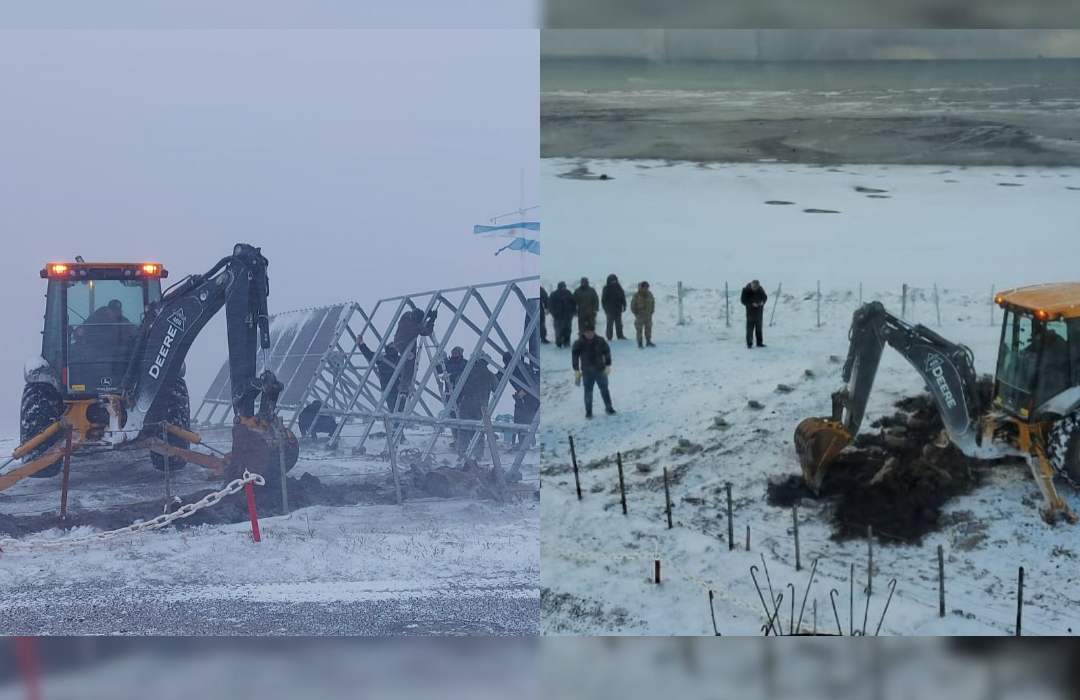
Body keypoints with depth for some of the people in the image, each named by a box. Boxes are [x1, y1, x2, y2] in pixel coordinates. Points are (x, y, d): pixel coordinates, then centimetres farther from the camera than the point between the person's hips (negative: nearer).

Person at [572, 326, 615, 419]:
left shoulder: (600, 341, -6)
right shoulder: (579, 343, -9)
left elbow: (607, 352, 4)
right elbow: (575, 356, -1)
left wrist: (608, 365, -1)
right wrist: (576, 370, -1)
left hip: (600, 370, 1)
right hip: (587, 372, -1)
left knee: (604, 389, 10)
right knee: (588, 392, 3)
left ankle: (608, 407, 23)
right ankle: (588, 411, 15)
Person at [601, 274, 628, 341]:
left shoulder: (618, 287, 6)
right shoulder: (606, 288, -6)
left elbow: (623, 297, 11)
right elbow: (603, 299, -6)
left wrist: (624, 305, 5)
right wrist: (605, 308, -11)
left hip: (618, 309, 4)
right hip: (610, 310, -4)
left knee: (619, 323, 11)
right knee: (610, 323, -2)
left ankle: (620, 335, 19)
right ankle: (609, 337, 3)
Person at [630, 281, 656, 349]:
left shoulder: (649, 294, 0)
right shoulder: (637, 296, -14)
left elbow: (652, 302, 14)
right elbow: (632, 305, -7)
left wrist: (651, 311, 8)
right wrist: (636, 313, -6)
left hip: (648, 315, 5)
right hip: (640, 315, -5)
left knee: (648, 329, 13)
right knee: (639, 330, 0)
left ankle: (648, 342, 27)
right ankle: (639, 344, 7)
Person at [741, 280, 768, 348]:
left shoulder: (760, 289, -4)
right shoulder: (746, 290, -14)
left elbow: (765, 297, 8)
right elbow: (743, 300, -12)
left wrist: (763, 301, -14)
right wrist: (752, 304, -23)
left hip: (759, 311, 4)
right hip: (751, 311, -4)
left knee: (759, 327, 12)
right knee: (750, 327, -8)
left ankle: (759, 342, 20)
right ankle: (749, 343, -2)